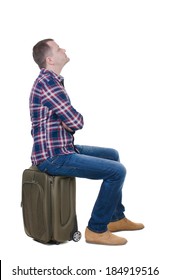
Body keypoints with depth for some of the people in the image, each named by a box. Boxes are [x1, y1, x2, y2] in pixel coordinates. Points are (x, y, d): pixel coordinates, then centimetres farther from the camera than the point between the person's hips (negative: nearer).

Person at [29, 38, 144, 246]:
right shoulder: (48, 81, -19)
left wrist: (73, 119, -6)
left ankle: (116, 217, 27)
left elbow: (66, 118, 17)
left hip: (62, 148, 11)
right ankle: (96, 229, 0)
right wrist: (79, 118, 1)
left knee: (112, 155, 21)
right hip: (53, 157, -11)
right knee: (117, 170, -14)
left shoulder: (50, 79, 14)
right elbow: (75, 122, -23)